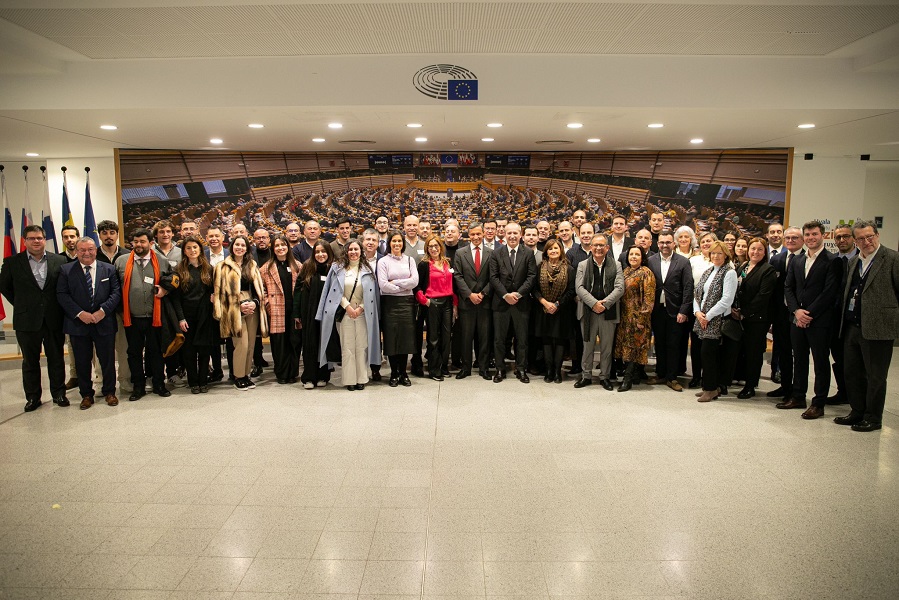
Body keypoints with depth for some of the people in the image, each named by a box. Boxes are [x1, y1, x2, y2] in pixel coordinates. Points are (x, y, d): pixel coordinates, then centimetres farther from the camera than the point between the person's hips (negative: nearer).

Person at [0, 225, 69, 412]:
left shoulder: (60, 261, 0)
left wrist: (60, 307, 3)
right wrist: (21, 305, 6)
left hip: (54, 319, 0)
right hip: (27, 320, 0)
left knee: (56, 359, 10)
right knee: (30, 361, 11)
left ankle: (59, 394, 22)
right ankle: (32, 397, 22)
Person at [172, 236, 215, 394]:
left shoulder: (208, 269, 8)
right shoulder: (179, 270, 1)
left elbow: (213, 290, 15)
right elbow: (176, 296, -2)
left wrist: (213, 297, -8)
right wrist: (181, 318, -9)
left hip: (205, 315, 2)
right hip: (187, 315, -1)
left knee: (204, 349, 4)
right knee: (189, 350, 3)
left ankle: (203, 381, 15)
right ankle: (193, 382, 14)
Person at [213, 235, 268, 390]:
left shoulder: (252, 266, 15)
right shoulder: (223, 267, 4)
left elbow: (259, 288, 13)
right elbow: (220, 291, -1)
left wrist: (255, 302, -6)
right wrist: (239, 305, -10)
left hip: (252, 308, 4)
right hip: (234, 310, -4)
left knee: (251, 344, 4)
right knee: (242, 344, -11)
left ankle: (245, 374, 16)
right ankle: (238, 377, 3)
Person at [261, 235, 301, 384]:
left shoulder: (297, 266, 9)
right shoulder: (267, 268, 6)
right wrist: (267, 303, -3)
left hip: (294, 310, 1)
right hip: (276, 312, -1)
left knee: (294, 342, 3)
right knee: (279, 342, 0)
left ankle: (293, 373, 15)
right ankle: (281, 374, 11)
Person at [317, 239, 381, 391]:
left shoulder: (367, 269, 6)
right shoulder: (338, 267, 3)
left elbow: (370, 293, 3)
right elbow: (337, 291, -1)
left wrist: (360, 308, -7)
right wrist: (348, 307, -9)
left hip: (362, 312, 1)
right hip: (344, 311, -1)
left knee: (362, 345, 1)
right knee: (347, 346, 0)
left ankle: (361, 378, 8)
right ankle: (349, 379, 6)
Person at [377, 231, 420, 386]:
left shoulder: (410, 260, 9)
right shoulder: (383, 261, 1)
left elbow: (415, 281, -3)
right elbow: (383, 285, -10)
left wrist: (394, 282, -9)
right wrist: (403, 287, -7)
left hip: (407, 302, 2)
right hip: (390, 302, -2)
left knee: (406, 337, 4)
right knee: (391, 337, 1)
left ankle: (403, 373, 15)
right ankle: (394, 373, 12)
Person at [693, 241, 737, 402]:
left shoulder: (729, 273, -8)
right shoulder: (708, 272, 15)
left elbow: (727, 300, -16)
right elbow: (697, 292, 13)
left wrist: (708, 316, -14)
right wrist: (697, 312, -3)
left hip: (717, 320, -6)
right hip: (703, 319, 6)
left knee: (708, 351, -7)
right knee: (710, 353, 9)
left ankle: (711, 388, 5)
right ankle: (711, 386, 18)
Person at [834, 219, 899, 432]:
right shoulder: (853, 262, 14)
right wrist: (843, 317, 14)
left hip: (877, 328, -7)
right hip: (852, 327, 7)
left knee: (875, 376, 4)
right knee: (852, 373, 15)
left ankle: (873, 418, 16)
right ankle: (857, 412, 28)